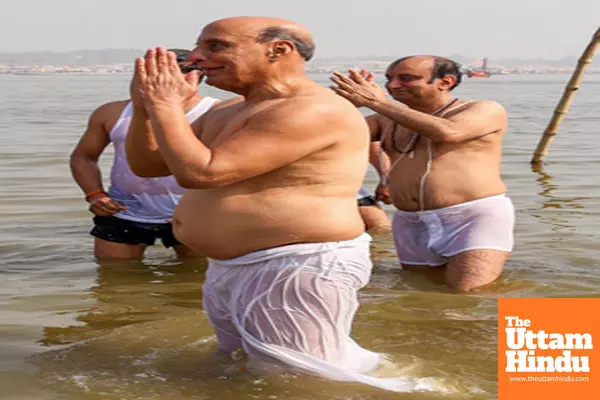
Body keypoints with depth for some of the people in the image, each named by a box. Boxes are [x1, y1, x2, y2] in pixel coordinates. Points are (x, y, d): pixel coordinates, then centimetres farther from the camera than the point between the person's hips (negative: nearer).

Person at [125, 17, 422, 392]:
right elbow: (146, 165, 16)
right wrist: (144, 106, 0)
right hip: (230, 270, 11)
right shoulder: (227, 112, 12)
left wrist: (166, 104, -13)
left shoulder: (313, 111, -20)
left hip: (300, 271, -11)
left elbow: (199, 172, -26)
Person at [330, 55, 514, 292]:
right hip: (411, 226, 6)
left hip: (477, 218, -6)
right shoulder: (387, 120, 15)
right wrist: (347, 104, -11)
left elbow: (447, 132, -22)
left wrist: (377, 102, -18)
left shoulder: (487, 111, -2)